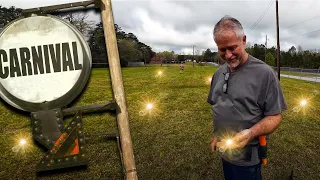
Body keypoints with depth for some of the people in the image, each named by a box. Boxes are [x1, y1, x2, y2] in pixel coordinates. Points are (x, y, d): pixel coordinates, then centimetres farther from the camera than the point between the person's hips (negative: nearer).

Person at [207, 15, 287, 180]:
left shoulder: (264, 73, -17)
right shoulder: (219, 73, 1)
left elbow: (274, 116, -15)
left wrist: (250, 133, -30)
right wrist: (216, 134, 9)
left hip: (247, 158, -5)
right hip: (224, 151, 5)